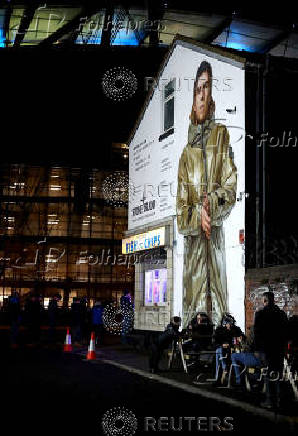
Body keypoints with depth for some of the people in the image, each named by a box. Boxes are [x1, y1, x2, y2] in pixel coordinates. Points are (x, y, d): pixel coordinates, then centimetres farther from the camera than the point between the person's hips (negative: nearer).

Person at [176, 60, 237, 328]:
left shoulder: (221, 136, 6)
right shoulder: (186, 153, 12)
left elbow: (231, 189, 0)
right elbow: (180, 213, 7)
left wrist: (211, 204, -17)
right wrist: (197, 216, -13)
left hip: (217, 240, -2)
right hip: (192, 244, 2)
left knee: (217, 306, -3)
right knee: (192, 305, 2)